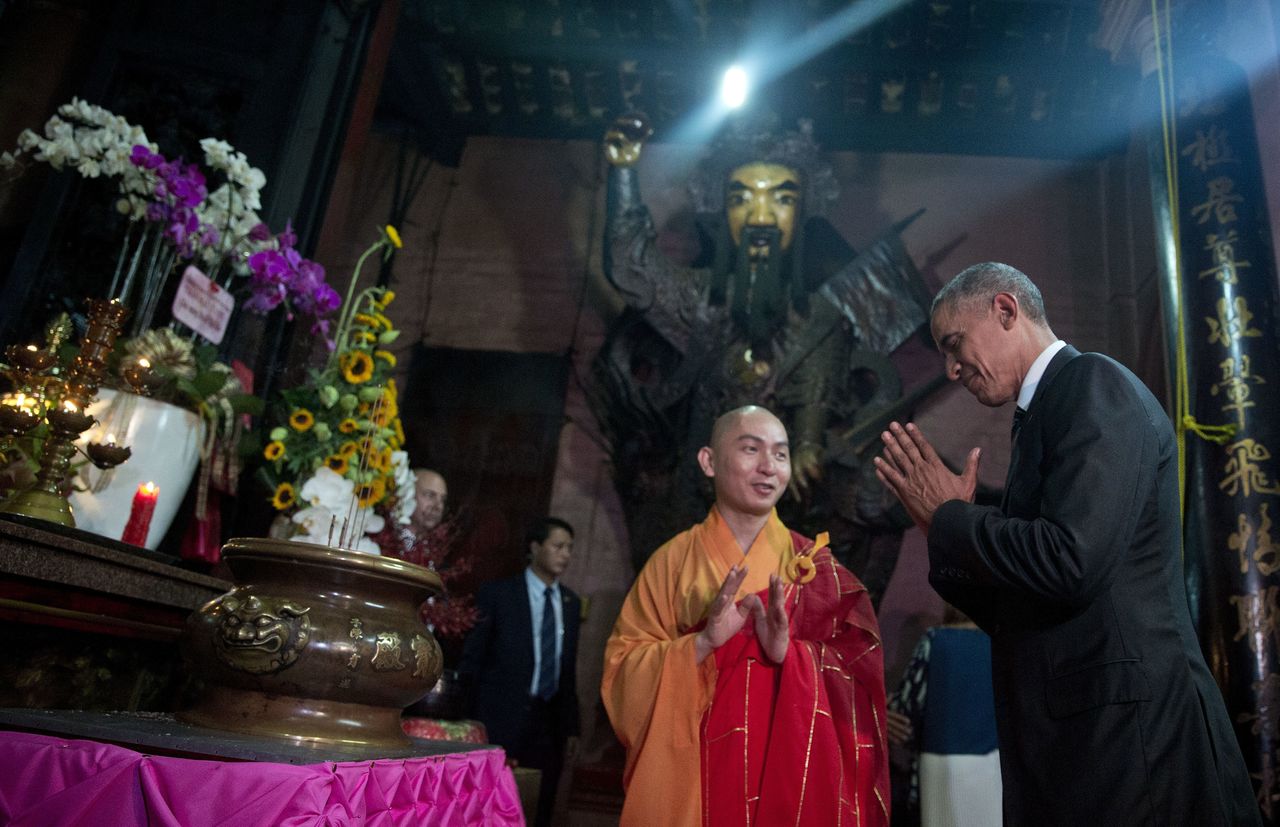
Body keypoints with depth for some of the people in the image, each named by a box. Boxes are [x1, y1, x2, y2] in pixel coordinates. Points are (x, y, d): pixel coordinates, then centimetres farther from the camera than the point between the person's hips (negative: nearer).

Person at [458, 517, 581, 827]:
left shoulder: (571, 602, 9)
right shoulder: (497, 594, -6)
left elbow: (569, 666, 11)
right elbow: (471, 659, -4)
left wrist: (571, 724, 8)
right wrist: (469, 720, -7)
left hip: (551, 720, 5)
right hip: (504, 718, -4)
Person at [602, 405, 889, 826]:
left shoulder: (815, 565, 0)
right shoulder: (672, 561, -1)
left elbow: (859, 671, -4)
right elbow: (622, 669, -5)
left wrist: (791, 653, -21)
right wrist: (702, 643, -20)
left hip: (792, 772, 1)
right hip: (690, 778, 0)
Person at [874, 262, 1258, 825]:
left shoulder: (1093, 383, -10)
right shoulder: (1043, 416, 15)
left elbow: (1069, 562, -25)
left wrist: (950, 516, -10)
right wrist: (943, 523, 6)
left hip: (1126, 735, -9)